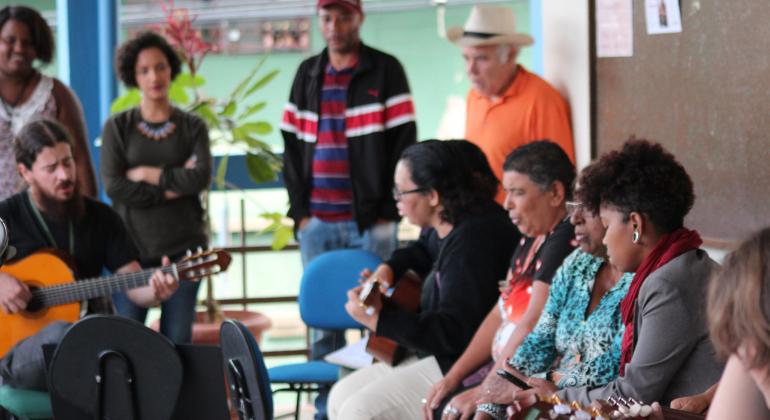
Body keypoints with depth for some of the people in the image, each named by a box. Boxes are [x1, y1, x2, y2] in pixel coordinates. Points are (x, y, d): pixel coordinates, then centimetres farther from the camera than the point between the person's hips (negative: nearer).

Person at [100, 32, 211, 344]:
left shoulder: (192, 127, 7)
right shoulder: (117, 127, 5)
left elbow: (201, 178, -10)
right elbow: (113, 186, -9)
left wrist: (145, 174, -8)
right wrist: (173, 186, -10)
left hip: (183, 247, 1)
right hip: (132, 246, -1)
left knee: (177, 340, 3)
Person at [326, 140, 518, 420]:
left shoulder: (473, 240, -24)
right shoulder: (445, 227, 7)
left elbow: (454, 333, -28)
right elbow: (425, 249, 34)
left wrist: (378, 319, -24)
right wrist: (389, 268, 12)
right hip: (439, 356, 11)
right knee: (342, 397, 6)